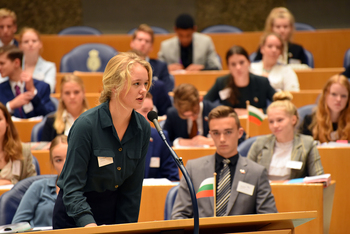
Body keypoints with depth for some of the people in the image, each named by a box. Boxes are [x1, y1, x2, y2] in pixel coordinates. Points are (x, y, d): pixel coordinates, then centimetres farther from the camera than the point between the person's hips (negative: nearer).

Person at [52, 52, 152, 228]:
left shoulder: (142, 128, -5)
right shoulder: (86, 125, -20)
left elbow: (132, 189, 0)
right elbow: (72, 188, -22)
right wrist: (88, 224, -35)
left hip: (114, 213, 4)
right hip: (75, 217, -4)